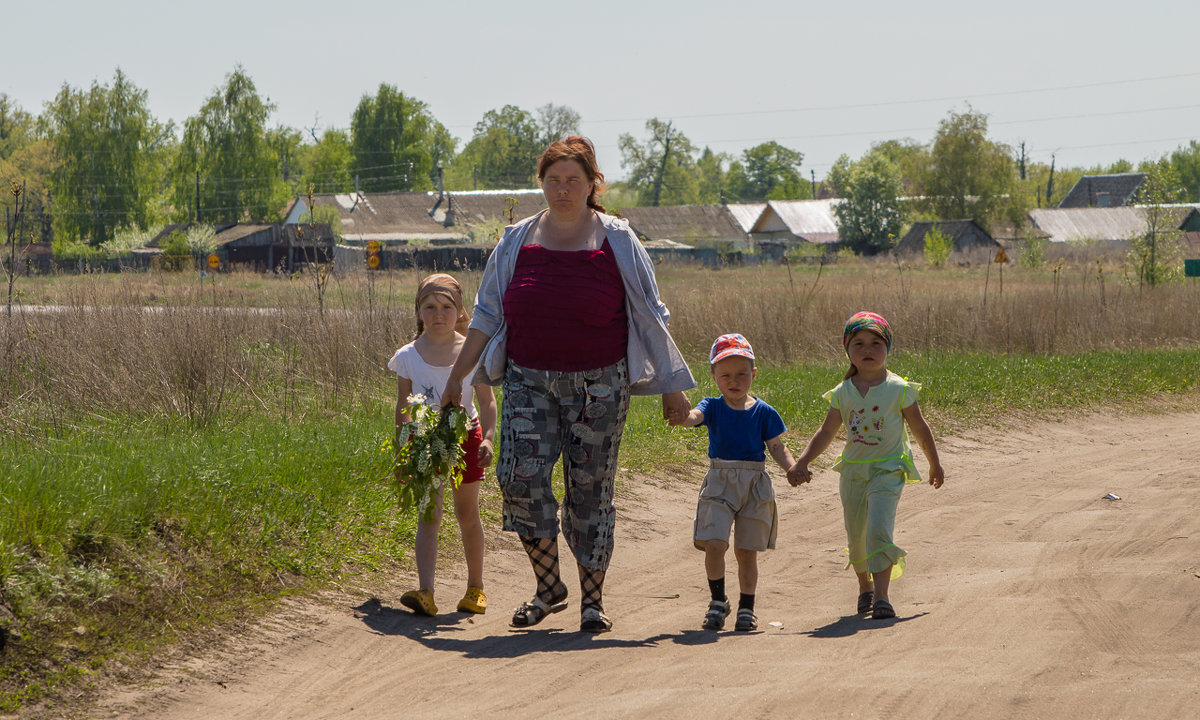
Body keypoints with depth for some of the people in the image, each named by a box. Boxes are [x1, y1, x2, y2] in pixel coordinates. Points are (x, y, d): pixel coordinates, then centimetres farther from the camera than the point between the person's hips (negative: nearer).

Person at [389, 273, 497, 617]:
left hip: (464, 438, 0)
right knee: (429, 516, -12)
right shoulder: (408, 356, -3)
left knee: (467, 515, 12)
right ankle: (425, 592, -22)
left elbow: (487, 401, -3)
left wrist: (488, 438, -18)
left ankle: (475, 588, 27)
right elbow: (403, 408, 5)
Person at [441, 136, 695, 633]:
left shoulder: (617, 242, 2)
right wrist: (455, 379, 10)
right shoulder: (518, 241, 7)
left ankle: (592, 600, 13)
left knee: (590, 489, 1)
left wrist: (672, 386, 5)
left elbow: (649, 317, 5)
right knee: (521, 476, -14)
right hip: (529, 381, 2)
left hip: (599, 384, -2)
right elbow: (487, 315, 12)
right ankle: (548, 587, 3)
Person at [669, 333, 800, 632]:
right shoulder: (713, 407, 1)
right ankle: (718, 601, 6)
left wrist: (792, 467, -16)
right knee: (714, 544, -14)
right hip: (719, 482, -1)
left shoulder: (763, 412, 4)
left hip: (755, 484, 1)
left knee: (747, 551, 5)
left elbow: (777, 446, 4)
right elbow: (694, 416, -19)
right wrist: (681, 416, -44)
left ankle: (747, 607, 20)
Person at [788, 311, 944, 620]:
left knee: (879, 531, -20)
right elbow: (826, 432, 6)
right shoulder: (843, 393, 3)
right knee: (856, 538, 11)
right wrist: (801, 463, -5)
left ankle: (882, 595, -17)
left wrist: (935, 465, 15)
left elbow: (920, 429, 6)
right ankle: (866, 587, 36)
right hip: (853, 472, 4)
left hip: (887, 470, -4)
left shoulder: (898, 389, -5)